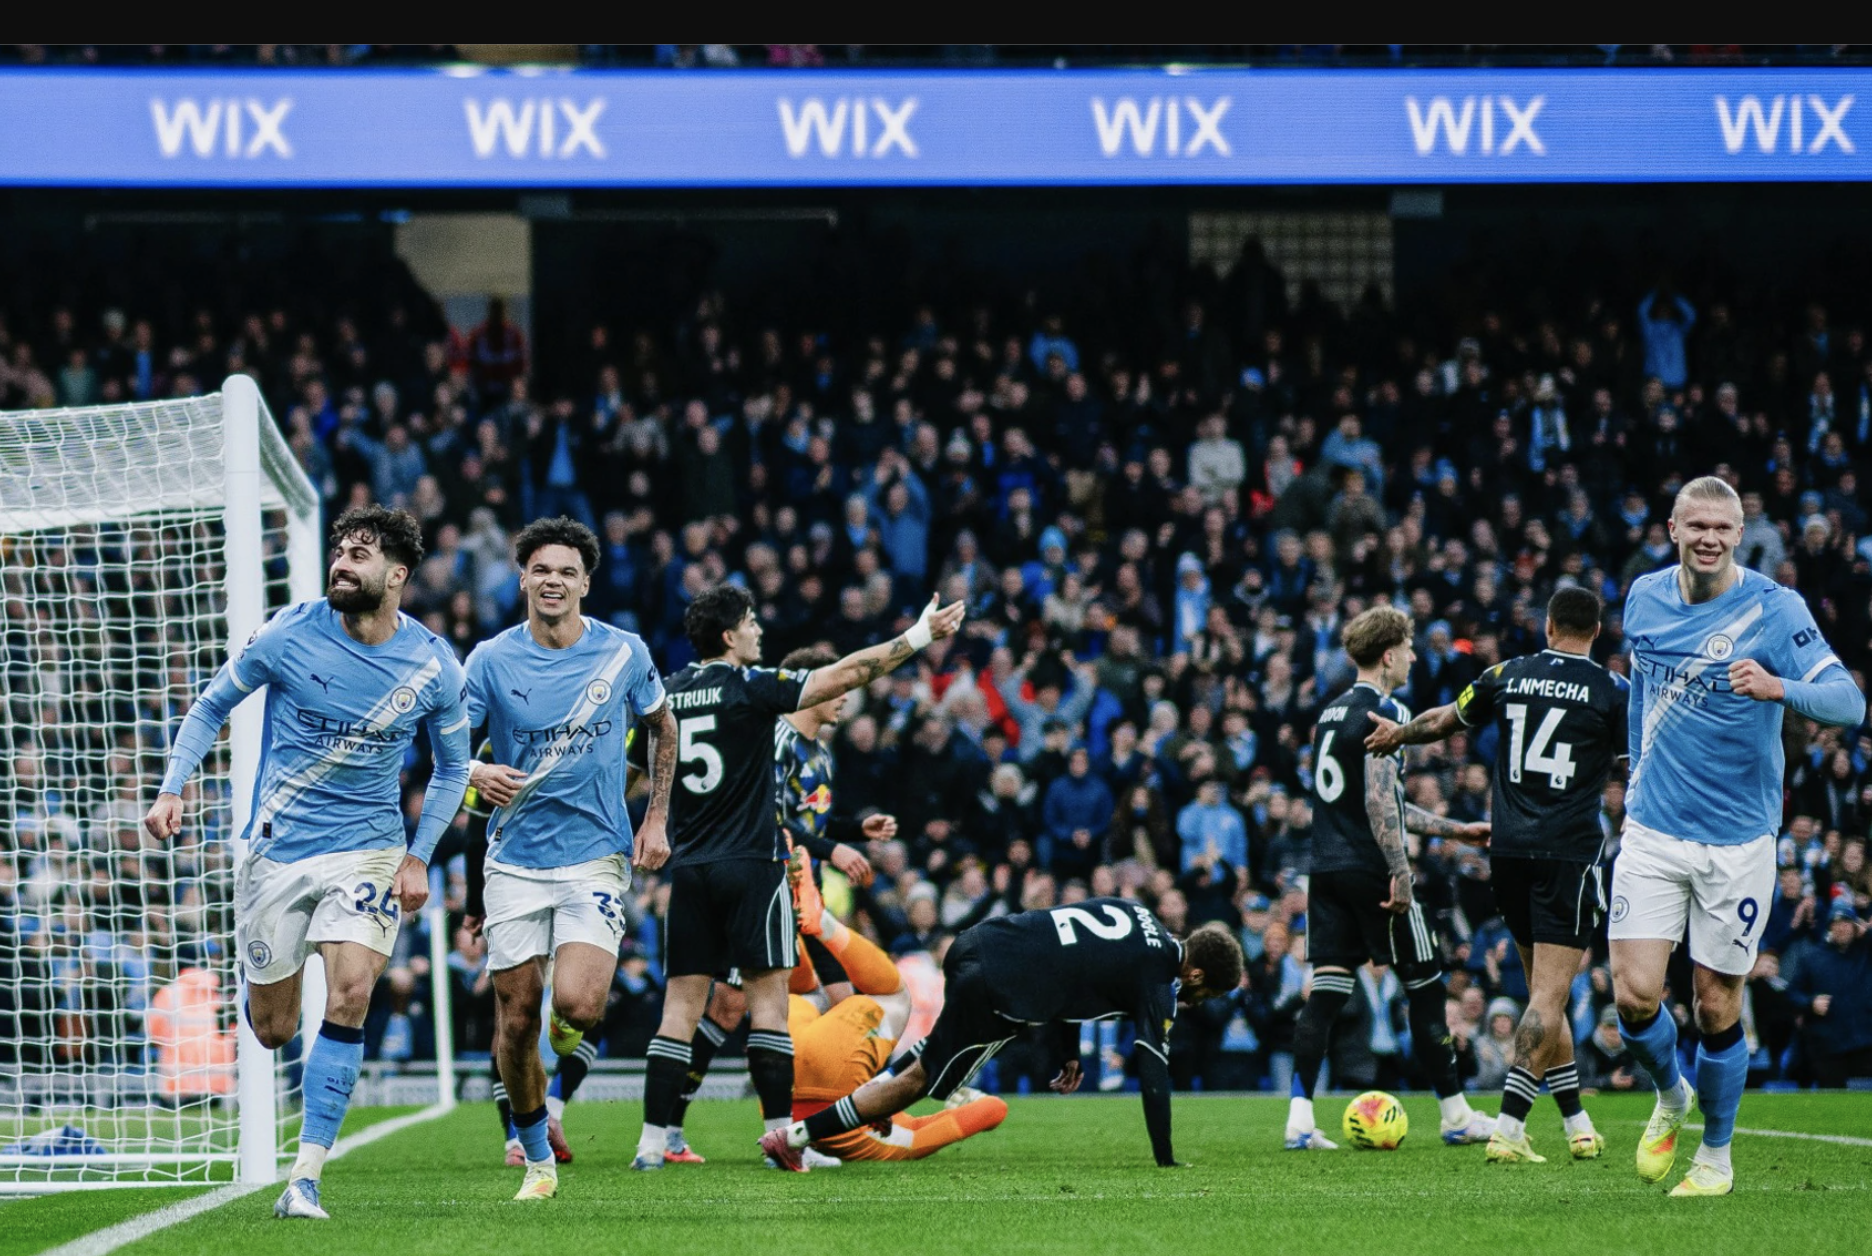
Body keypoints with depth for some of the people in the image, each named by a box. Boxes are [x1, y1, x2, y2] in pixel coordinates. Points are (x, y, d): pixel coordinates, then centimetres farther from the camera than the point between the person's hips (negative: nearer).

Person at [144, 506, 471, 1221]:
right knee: (271, 1031, 4)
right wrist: (172, 790, -8)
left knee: (349, 995, -21)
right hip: (277, 845, 0)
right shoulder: (289, 637, -10)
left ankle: (305, 1178, -17)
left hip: (369, 852, 0)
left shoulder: (433, 667, -7)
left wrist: (418, 857, 0)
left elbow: (452, 767, 9)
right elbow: (211, 707, 5)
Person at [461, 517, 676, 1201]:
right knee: (515, 1021, 1)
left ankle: (568, 1028, 17)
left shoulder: (623, 652, -1)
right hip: (515, 859, 1)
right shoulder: (491, 659, -4)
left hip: (597, 855, -1)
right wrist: (477, 773, -27)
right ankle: (537, 1158, 19)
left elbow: (662, 727, 16)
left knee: (577, 1006, -20)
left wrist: (656, 820, 10)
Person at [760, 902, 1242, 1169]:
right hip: (995, 989, -8)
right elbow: (1153, 1072, -6)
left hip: (977, 942, 8)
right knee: (920, 1081, 2)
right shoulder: (1158, 983, -5)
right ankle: (795, 1135, 0)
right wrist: (1165, 1159, 2)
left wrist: (1070, 1051, 31)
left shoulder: (1133, 912, 17)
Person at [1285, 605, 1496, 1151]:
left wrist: (1454, 830, 29)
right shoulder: (1383, 711, -11)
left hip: (1327, 870, 8)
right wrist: (1400, 870, -20)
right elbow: (1379, 801, -20)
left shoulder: (1331, 712, 18)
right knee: (1424, 985, 3)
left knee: (1325, 991, 3)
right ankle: (1455, 1115, 10)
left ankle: (1299, 1119, -6)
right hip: (1371, 870, -8)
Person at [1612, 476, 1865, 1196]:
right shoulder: (1645, 598, 3)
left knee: (1716, 1009, 3)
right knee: (1634, 994, -9)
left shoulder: (1775, 609, -11)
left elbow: (1849, 704, -18)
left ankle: (1716, 1154, 24)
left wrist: (1776, 688, -37)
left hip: (1737, 841, -3)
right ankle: (1670, 1097, 22)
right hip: (1652, 834, 3)